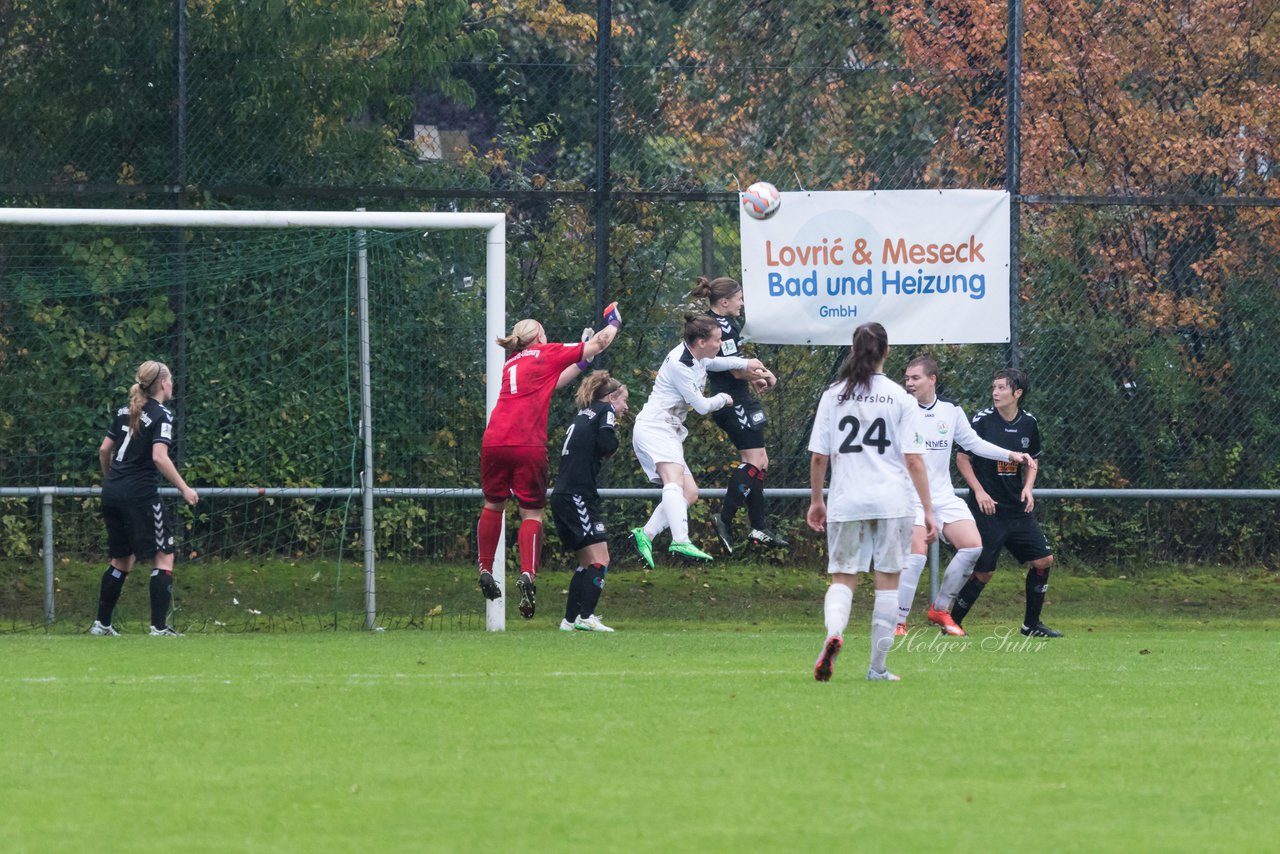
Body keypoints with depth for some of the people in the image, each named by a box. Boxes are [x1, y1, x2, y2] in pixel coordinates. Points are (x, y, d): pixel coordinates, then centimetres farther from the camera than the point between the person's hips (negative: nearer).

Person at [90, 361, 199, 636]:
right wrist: (184, 489, -13)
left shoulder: (125, 412, 13)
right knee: (164, 556, 0)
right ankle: (159, 626, -6)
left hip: (113, 492, 7)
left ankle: (102, 624, 20)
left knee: (121, 559, 18)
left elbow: (104, 450, 15)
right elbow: (159, 457, -19)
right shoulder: (161, 416, -8)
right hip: (139, 494, -7)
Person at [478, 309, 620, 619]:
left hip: (494, 442, 4)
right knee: (532, 512, 2)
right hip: (529, 447, -4)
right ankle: (527, 574, -17)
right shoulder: (547, 354, 10)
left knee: (493, 505, 21)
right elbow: (599, 343, 18)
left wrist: (583, 362, 39)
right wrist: (614, 323, 37)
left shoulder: (511, 364, 23)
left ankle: (485, 570, 19)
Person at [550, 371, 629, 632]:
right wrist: (613, 434, 6)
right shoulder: (605, 410, 0)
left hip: (564, 496, 9)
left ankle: (570, 620, 16)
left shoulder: (583, 415, 24)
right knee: (600, 559, -13)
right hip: (577, 496, -9)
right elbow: (607, 444, -15)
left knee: (587, 562, 15)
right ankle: (586, 618, -22)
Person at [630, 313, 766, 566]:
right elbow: (702, 406, -12)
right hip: (653, 428, -11)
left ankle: (646, 534, 0)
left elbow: (715, 362, 37)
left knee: (690, 493, 4)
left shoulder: (696, 357, 12)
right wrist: (723, 398, 8)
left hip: (669, 432, 11)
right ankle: (680, 541, -50)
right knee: (674, 481, -31)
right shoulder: (679, 365, -17)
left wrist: (746, 364, 24)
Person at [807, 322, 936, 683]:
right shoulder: (900, 397, -1)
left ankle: (834, 633, -24)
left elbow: (818, 457, 4)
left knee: (843, 579, 7)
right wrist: (928, 510, -1)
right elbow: (914, 460, -5)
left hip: (846, 501, 1)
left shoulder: (833, 395, 3)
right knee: (888, 581, 7)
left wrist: (816, 500, 18)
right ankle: (878, 667, 8)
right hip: (893, 501, -1)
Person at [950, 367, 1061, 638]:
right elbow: (962, 458, -3)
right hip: (987, 508, -5)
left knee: (1043, 559, 1)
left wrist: (1028, 487, 1)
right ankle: (952, 623, 7)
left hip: (1017, 508, 5)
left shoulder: (1028, 423, 4)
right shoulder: (983, 420, -9)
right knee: (983, 572, -8)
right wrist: (979, 491, -12)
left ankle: (1031, 624, 13)